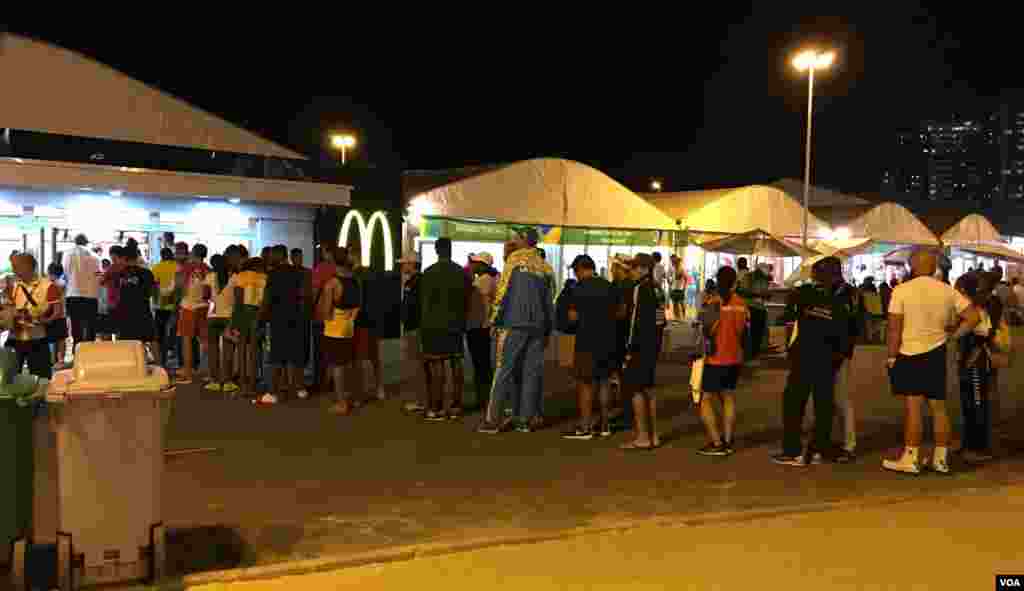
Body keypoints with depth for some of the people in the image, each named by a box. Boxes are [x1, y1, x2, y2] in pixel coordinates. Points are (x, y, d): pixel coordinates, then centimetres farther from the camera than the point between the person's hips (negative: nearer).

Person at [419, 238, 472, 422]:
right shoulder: (462, 272, 6)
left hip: (434, 324, -4)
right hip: (455, 325, 4)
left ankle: (436, 408, -4)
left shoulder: (429, 272, -7)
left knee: (436, 365, -4)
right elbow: (466, 301, 9)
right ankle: (455, 406, 13)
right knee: (456, 364, 8)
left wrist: (424, 325, 3)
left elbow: (424, 302, -5)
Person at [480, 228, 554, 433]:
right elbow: (550, 300, 11)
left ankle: (493, 419, -3)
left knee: (503, 370, -2)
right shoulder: (545, 267, 11)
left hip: (514, 323, -4)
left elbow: (503, 291, -5)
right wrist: (548, 330, 15)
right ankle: (527, 419, 7)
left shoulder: (514, 260, 0)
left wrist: (495, 320, 0)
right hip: (538, 326, 4)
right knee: (531, 372, 6)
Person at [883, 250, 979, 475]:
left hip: (909, 354, -4)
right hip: (937, 354, 4)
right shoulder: (947, 290, 2)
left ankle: (910, 459, 4)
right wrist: (951, 337, 6)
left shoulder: (901, 290, -11)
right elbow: (973, 318, -1)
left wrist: (892, 356, -4)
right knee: (939, 407, 12)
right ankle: (941, 460, 20)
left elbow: (894, 328, -13)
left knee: (912, 407, 0)